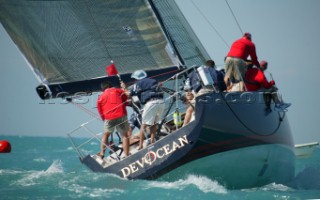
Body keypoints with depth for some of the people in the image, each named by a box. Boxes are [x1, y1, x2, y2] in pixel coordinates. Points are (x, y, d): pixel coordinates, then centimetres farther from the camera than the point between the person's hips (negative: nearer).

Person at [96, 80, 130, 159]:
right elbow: (126, 101, 14)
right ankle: (126, 155, 1)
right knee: (125, 135, 8)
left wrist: (104, 119, 29)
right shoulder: (118, 91, 12)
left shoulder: (101, 97, 16)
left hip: (109, 118, 1)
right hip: (121, 115, -1)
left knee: (106, 134, 21)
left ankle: (102, 153, 20)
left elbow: (100, 111, 17)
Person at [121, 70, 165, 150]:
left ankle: (140, 145, 4)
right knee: (154, 124, 20)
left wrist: (124, 88, 26)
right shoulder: (153, 81, 25)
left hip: (151, 102, -6)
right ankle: (152, 142, 23)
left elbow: (129, 94, 6)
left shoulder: (138, 83, 8)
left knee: (144, 125, 3)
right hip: (161, 101, 6)